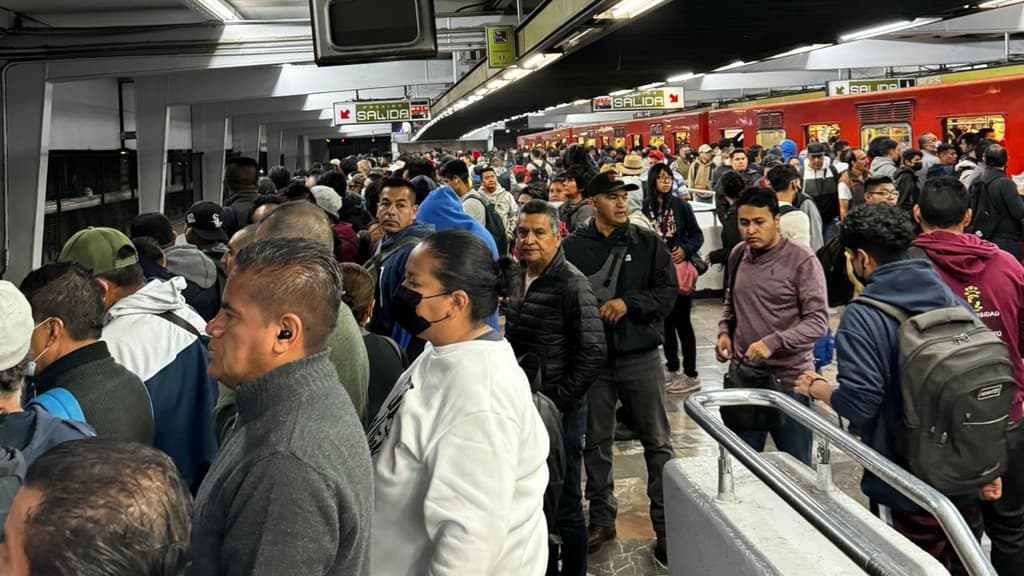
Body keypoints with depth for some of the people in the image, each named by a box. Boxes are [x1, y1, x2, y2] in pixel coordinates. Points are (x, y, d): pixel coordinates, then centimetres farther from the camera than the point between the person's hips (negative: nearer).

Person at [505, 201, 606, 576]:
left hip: (559, 411, -7)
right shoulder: (518, 280, 8)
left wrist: (556, 401, -15)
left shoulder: (571, 284, -14)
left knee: (564, 506, 5)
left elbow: (592, 354, -16)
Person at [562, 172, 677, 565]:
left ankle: (666, 525, 18)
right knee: (596, 442, 12)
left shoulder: (648, 244, 1)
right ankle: (602, 518, 28)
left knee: (657, 442, 6)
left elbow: (668, 293, -5)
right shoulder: (573, 247, -1)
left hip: (639, 355, 0)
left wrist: (628, 303, -17)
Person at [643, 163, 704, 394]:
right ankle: (672, 368, 26)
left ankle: (691, 375, 6)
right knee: (665, 320, 12)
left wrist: (685, 250, -15)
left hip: (680, 268, -2)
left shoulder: (681, 205, -3)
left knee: (681, 321, -1)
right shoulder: (645, 208, -2)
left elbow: (697, 235, 1)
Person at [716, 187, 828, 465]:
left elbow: (818, 321, -15)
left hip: (789, 380, -5)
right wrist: (724, 331, 2)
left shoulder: (801, 260, -13)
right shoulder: (738, 255, 5)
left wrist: (772, 342, -26)